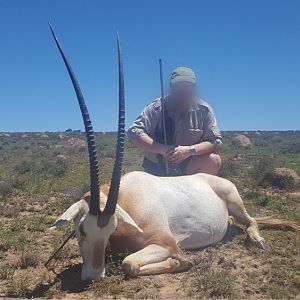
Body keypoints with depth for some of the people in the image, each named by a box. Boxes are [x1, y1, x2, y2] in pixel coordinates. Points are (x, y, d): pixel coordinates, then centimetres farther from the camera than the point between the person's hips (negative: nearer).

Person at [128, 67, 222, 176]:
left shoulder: (204, 110, -5)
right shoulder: (156, 108, -10)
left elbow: (215, 140, -6)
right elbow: (134, 133, -17)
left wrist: (190, 150, -24)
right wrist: (162, 149, -27)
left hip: (189, 166, 1)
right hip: (156, 170, -1)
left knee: (214, 160, -21)